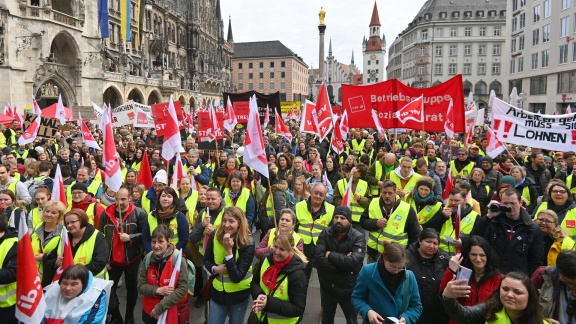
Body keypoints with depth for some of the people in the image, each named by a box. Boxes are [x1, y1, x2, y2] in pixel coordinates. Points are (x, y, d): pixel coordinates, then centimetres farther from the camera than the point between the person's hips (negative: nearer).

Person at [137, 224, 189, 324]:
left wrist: (159, 308, -18)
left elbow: (183, 288, -18)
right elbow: (141, 286, -3)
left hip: (174, 313, -3)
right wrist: (158, 290, -20)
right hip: (150, 312, 3)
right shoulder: (147, 259, -4)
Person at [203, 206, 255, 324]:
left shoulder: (247, 244, -22)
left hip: (239, 294, -2)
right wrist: (216, 269, -19)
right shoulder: (215, 236, -11)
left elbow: (237, 277, -25)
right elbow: (206, 260, 3)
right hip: (217, 291, 3)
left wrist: (229, 250, -31)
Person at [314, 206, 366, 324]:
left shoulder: (358, 238, -15)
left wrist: (330, 255, -21)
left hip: (348, 289, -2)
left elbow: (353, 262, -30)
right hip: (327, 287, 2)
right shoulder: (325, 233, -8)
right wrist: (343, 260, -26)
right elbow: (318, 257, -21)